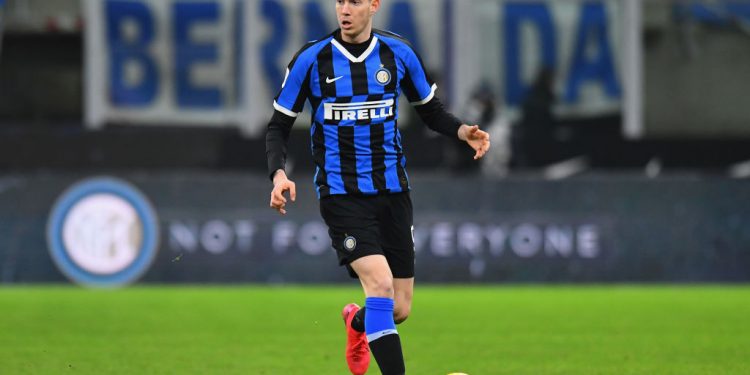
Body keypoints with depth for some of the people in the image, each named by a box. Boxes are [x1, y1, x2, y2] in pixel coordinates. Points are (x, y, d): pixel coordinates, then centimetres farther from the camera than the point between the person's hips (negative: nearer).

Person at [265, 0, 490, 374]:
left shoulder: (398, 53, 0)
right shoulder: (311, 59, -6)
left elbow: (430, 111, 13)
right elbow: (279, 126, 1)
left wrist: (463, 131, -8)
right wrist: (278, 174, -17)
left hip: (392, 189, 3)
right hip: (341, 194, -3)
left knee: (399, 310, 7)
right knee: (380, 284, -24)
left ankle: (357, 323, 43)